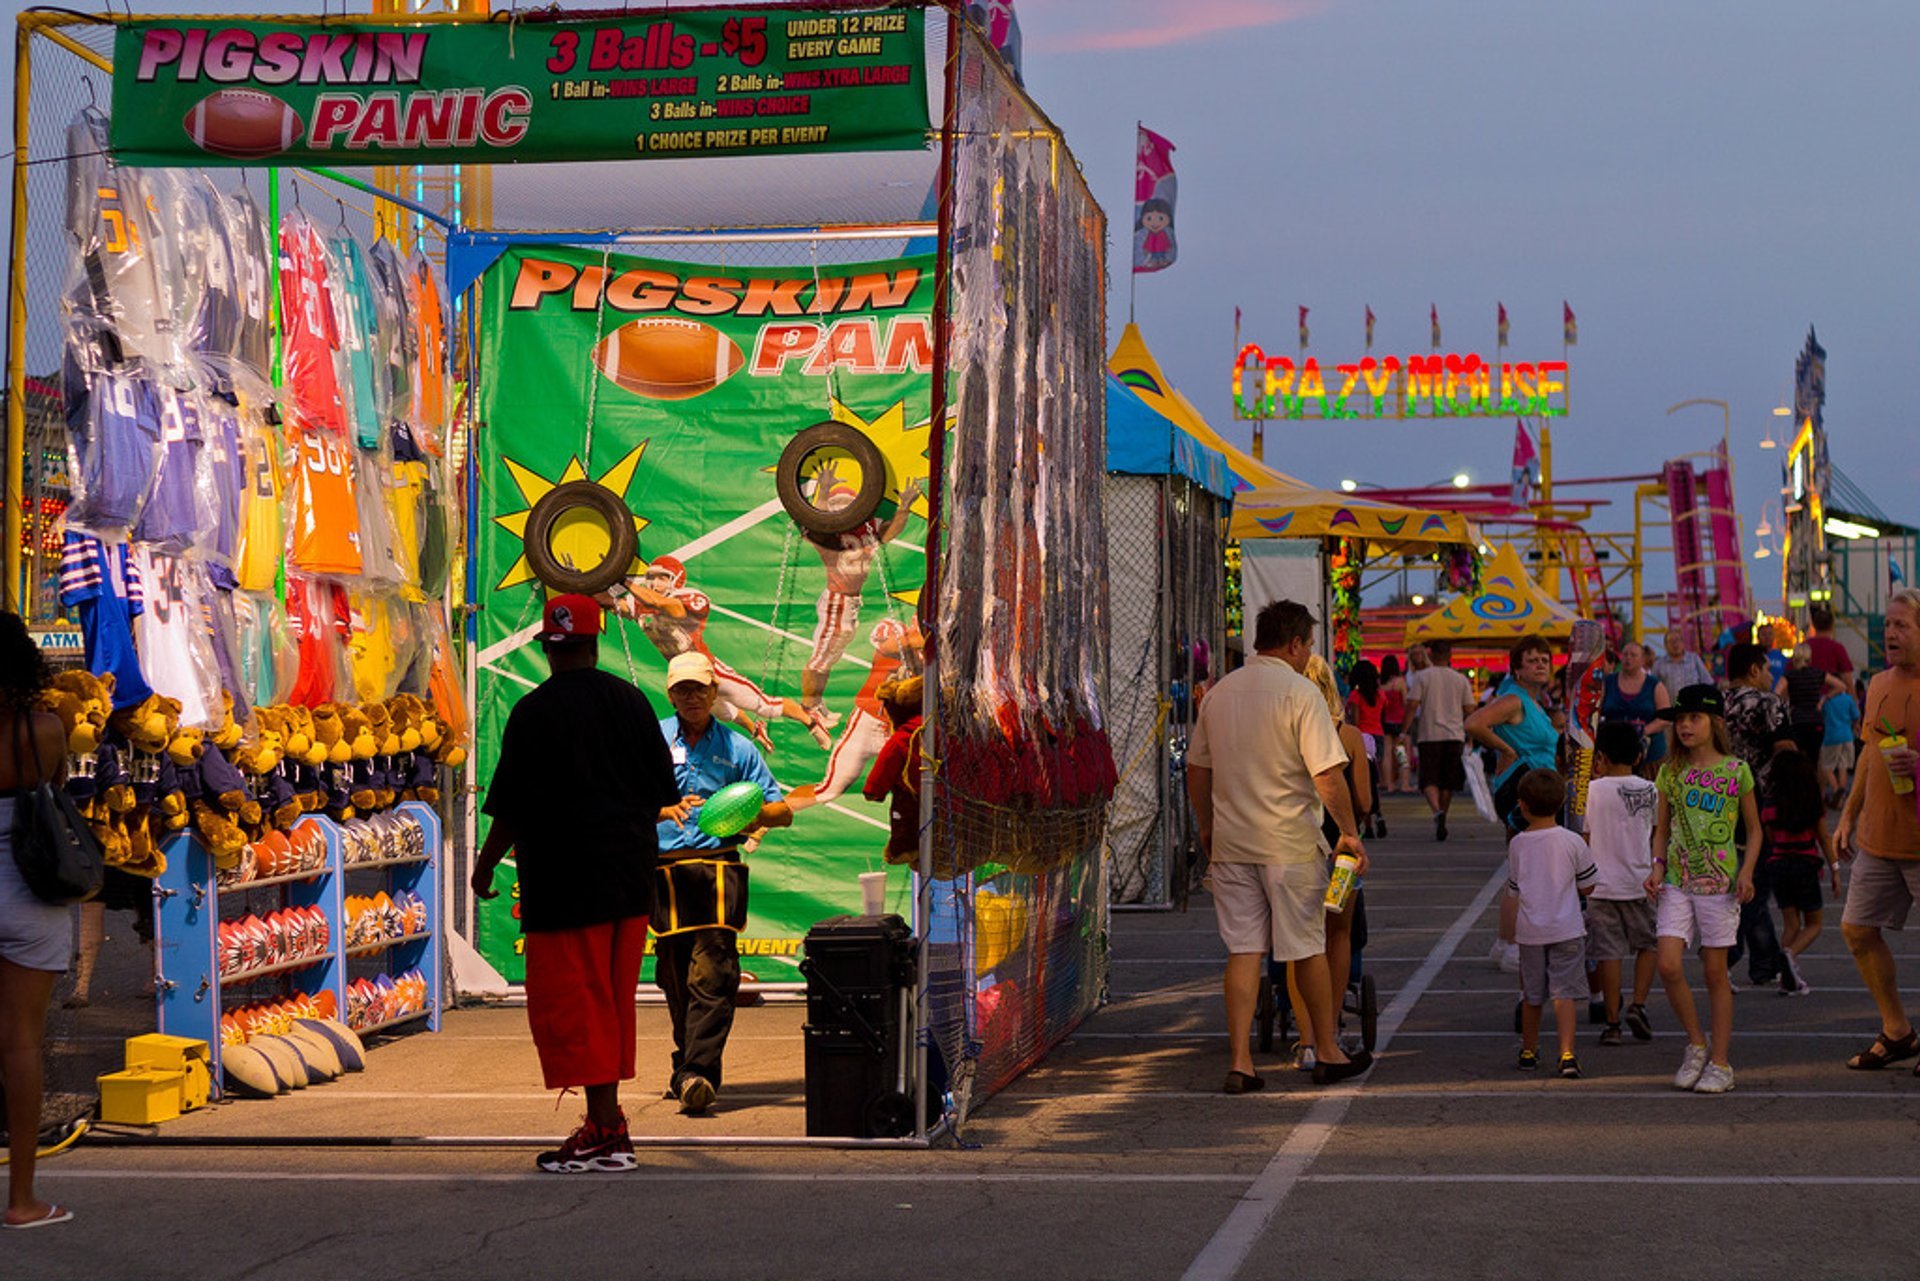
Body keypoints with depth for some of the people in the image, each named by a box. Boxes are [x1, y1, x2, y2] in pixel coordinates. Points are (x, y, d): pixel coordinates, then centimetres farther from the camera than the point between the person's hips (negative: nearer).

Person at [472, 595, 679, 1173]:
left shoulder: (532, 712, -10)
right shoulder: (632, 701, 7)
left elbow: (511, 804, -10)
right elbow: (661, 790, 12)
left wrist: (486, 864, 4)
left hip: (564, 879, -6)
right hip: (629, 876, 6)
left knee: (570, 1002, -3)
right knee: (611, 999, 14)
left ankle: (605, 1127, -9)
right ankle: (608, 1121, 17)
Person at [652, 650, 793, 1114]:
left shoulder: (737, 748, 12)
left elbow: (782, 810, 12)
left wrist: (753, 813, -10)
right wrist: (667, 810, -17)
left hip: (718, 869, -1)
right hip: (665, 870, 1)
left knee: (711, 974, -14)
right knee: (675, 976, 6)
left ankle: (696, 1072, -20)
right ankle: (689, 1069, 20)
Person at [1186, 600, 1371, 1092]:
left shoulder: (1220, 692, 7)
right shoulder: (1300, 694, -11)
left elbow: (1196, 769, 15)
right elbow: (1327, 775, -15)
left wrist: (1206, 827, 26)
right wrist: (1350, 833, -6)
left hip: (1231, 842, 5)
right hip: (1290, 841, -5)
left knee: (1243, 949, 5)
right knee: (1308, 948, 8)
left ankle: (1239, 1061, 0)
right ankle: (1328, 1053, 20)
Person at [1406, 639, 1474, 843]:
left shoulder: (1421, 677, -1)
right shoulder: (1461, 680, 8)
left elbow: (1412, 705, -8)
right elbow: (1469, 709, 7)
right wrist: (1470, 738, 15)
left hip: (1429, 736, -2)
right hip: (1455, 735, 2)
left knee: (1429, 780, -3)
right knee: (1448, 783, 11)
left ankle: (1437, 811, -27)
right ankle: (1441, 819, 15)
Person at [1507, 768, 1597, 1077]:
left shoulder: (1517, 845, -1)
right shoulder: (1572, 842, -6)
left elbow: (1514, 890, 9)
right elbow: (1587, 887, 2)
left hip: (1529, 932, 2)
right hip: (1566, 929, -2)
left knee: (1532, 996, 14)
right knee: (1563, 993, -2)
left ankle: (1529, 1051, 27)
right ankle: (1567, 1054, -13)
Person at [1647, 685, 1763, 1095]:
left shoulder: (1736, 771, -1)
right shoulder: (1671, 772, 6)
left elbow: (1754, 830, 6)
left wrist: (1746, 872, -7)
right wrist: (1658, 866, -2)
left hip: (1719, 882, -2)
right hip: (1677, 881, 2)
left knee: (1715, 971, 2)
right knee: (1669, 966, -10)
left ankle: (1719, 1062, 12)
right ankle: (1696, 1045, 11)